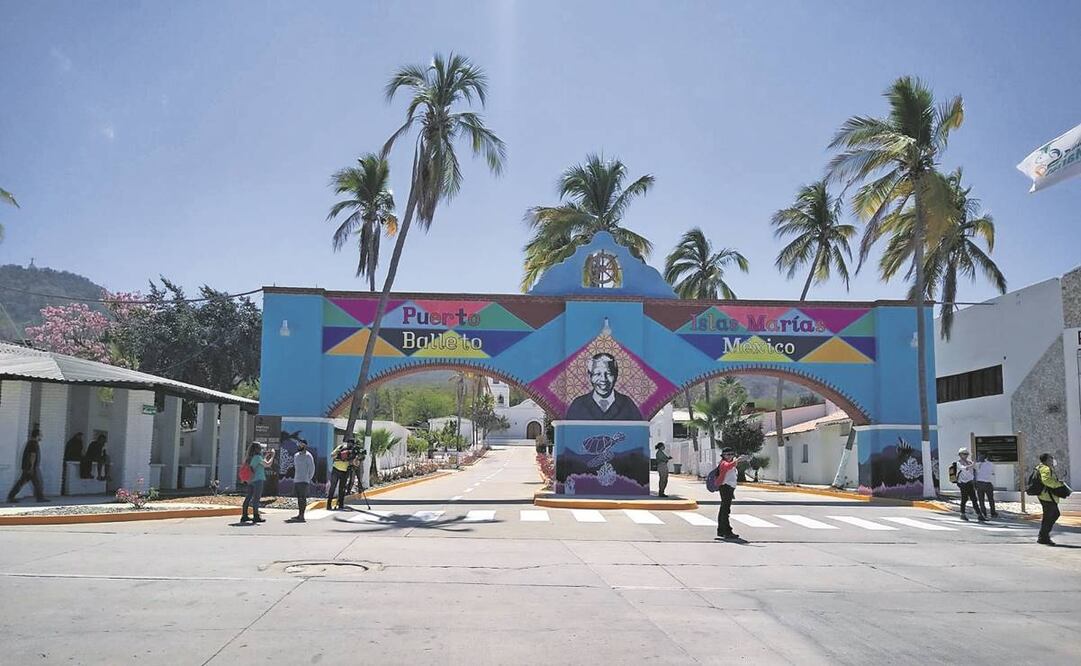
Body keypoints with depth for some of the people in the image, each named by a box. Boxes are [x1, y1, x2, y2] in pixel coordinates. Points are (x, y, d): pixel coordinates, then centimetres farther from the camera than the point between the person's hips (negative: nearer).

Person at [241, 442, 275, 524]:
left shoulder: (250, 457, 14)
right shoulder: (257, 457, -11)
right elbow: (267, 464, -11)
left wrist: (266, 455, 26)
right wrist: (272, 455, 1)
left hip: (250, 480, 8)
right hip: (258, 479, -8)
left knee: (248, 497, 9)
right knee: (256, 498, -5)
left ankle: (244, 516, 12)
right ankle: (256, 516, -4)